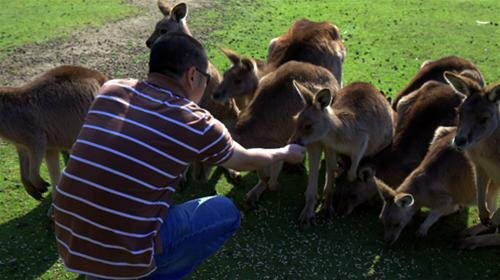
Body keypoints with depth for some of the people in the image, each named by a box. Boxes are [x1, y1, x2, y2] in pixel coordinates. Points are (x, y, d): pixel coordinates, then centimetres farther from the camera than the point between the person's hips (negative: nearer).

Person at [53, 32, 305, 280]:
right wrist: (285, 153, 32)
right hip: (122, 257, -5)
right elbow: (246, 160, 11)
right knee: (226, 212, 11)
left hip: (68, 245, 6)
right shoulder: (195, 123, -8)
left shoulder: (111, 90, 4)